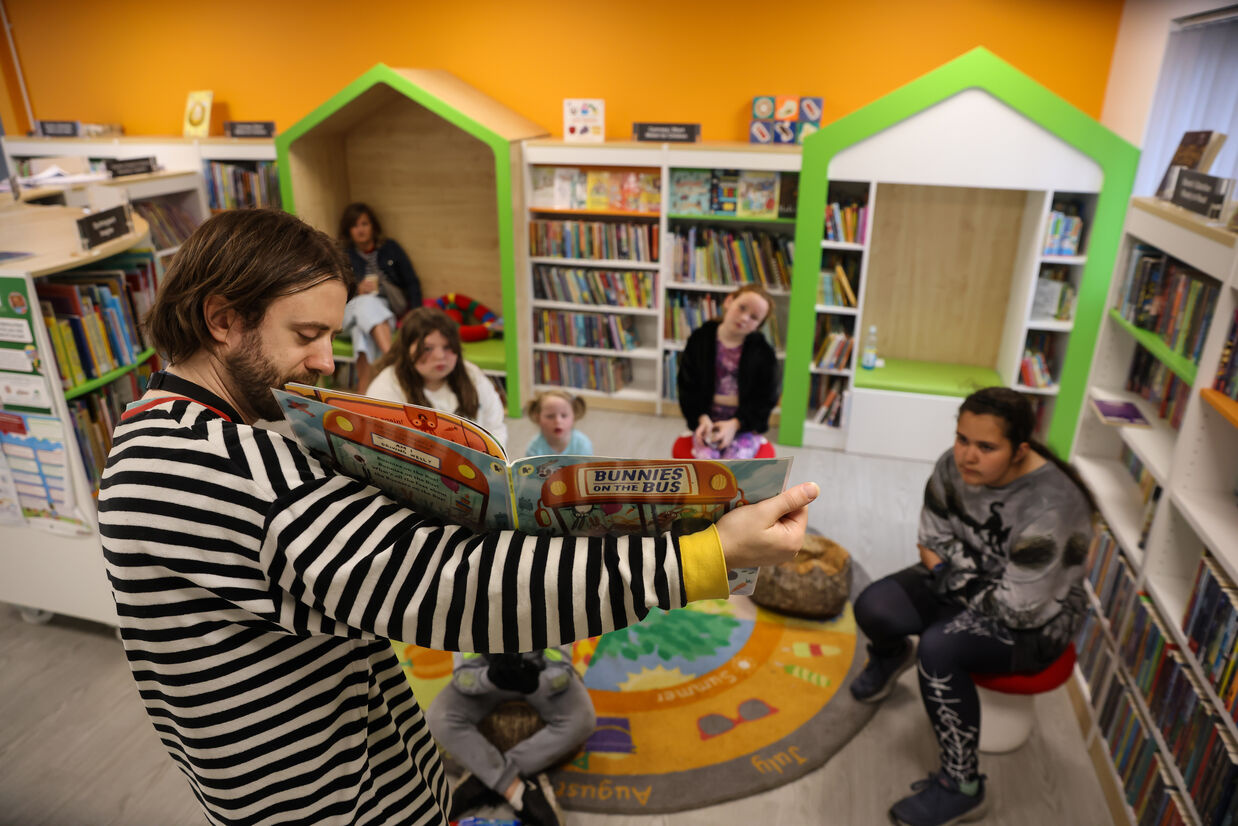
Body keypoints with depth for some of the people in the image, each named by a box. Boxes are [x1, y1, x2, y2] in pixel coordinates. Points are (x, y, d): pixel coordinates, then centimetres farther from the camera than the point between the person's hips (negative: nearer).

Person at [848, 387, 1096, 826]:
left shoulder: (1047, 510, -34)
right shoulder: (954, 466, -15)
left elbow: (1018, 609, -29)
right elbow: (934, 543, 0)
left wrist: (948, 574, -17)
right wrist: (948, 569, -19)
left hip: (1035, 620, -6)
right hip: (972, 581, 6)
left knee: (939, 648, -31)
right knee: (872, 608, -15)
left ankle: (961, 786, -11)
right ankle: (890, 657, 24)